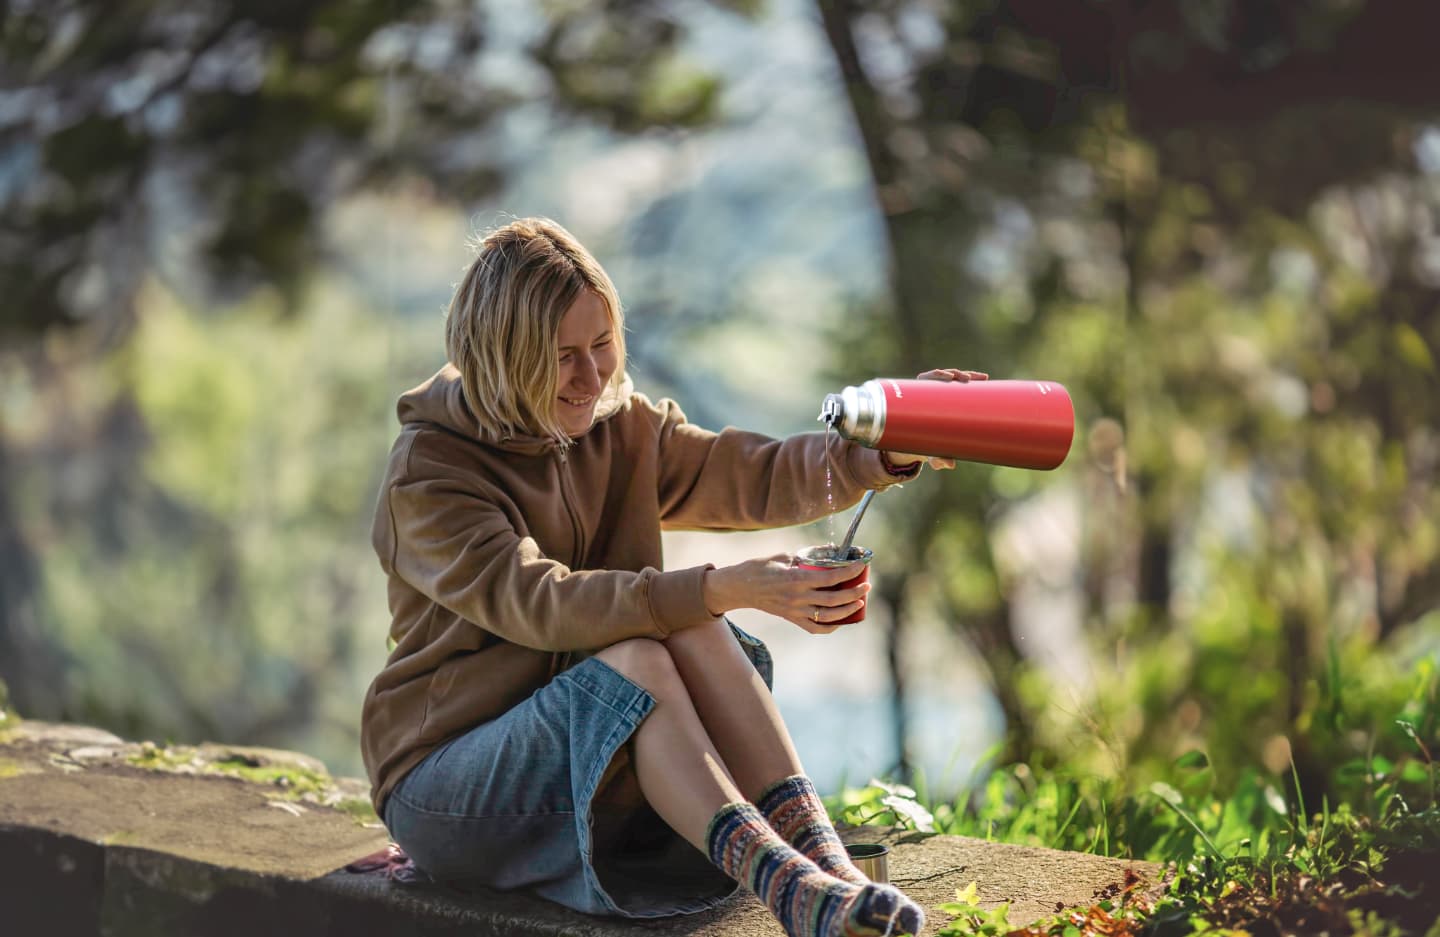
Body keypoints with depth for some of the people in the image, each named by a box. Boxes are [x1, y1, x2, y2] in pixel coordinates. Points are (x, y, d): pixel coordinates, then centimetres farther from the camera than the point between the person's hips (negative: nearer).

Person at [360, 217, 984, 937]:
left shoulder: (620, 430, 8)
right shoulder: (427, 471, -14)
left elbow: (753, 478, -2)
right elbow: (536, 601, -28)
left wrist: (887, 452, -22)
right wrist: (724, 589, -39)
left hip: (601, 755, 6)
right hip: (447, 778, -5)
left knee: (695, 634, -25)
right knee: (634, 658, -33)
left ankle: (822, 862, -36)